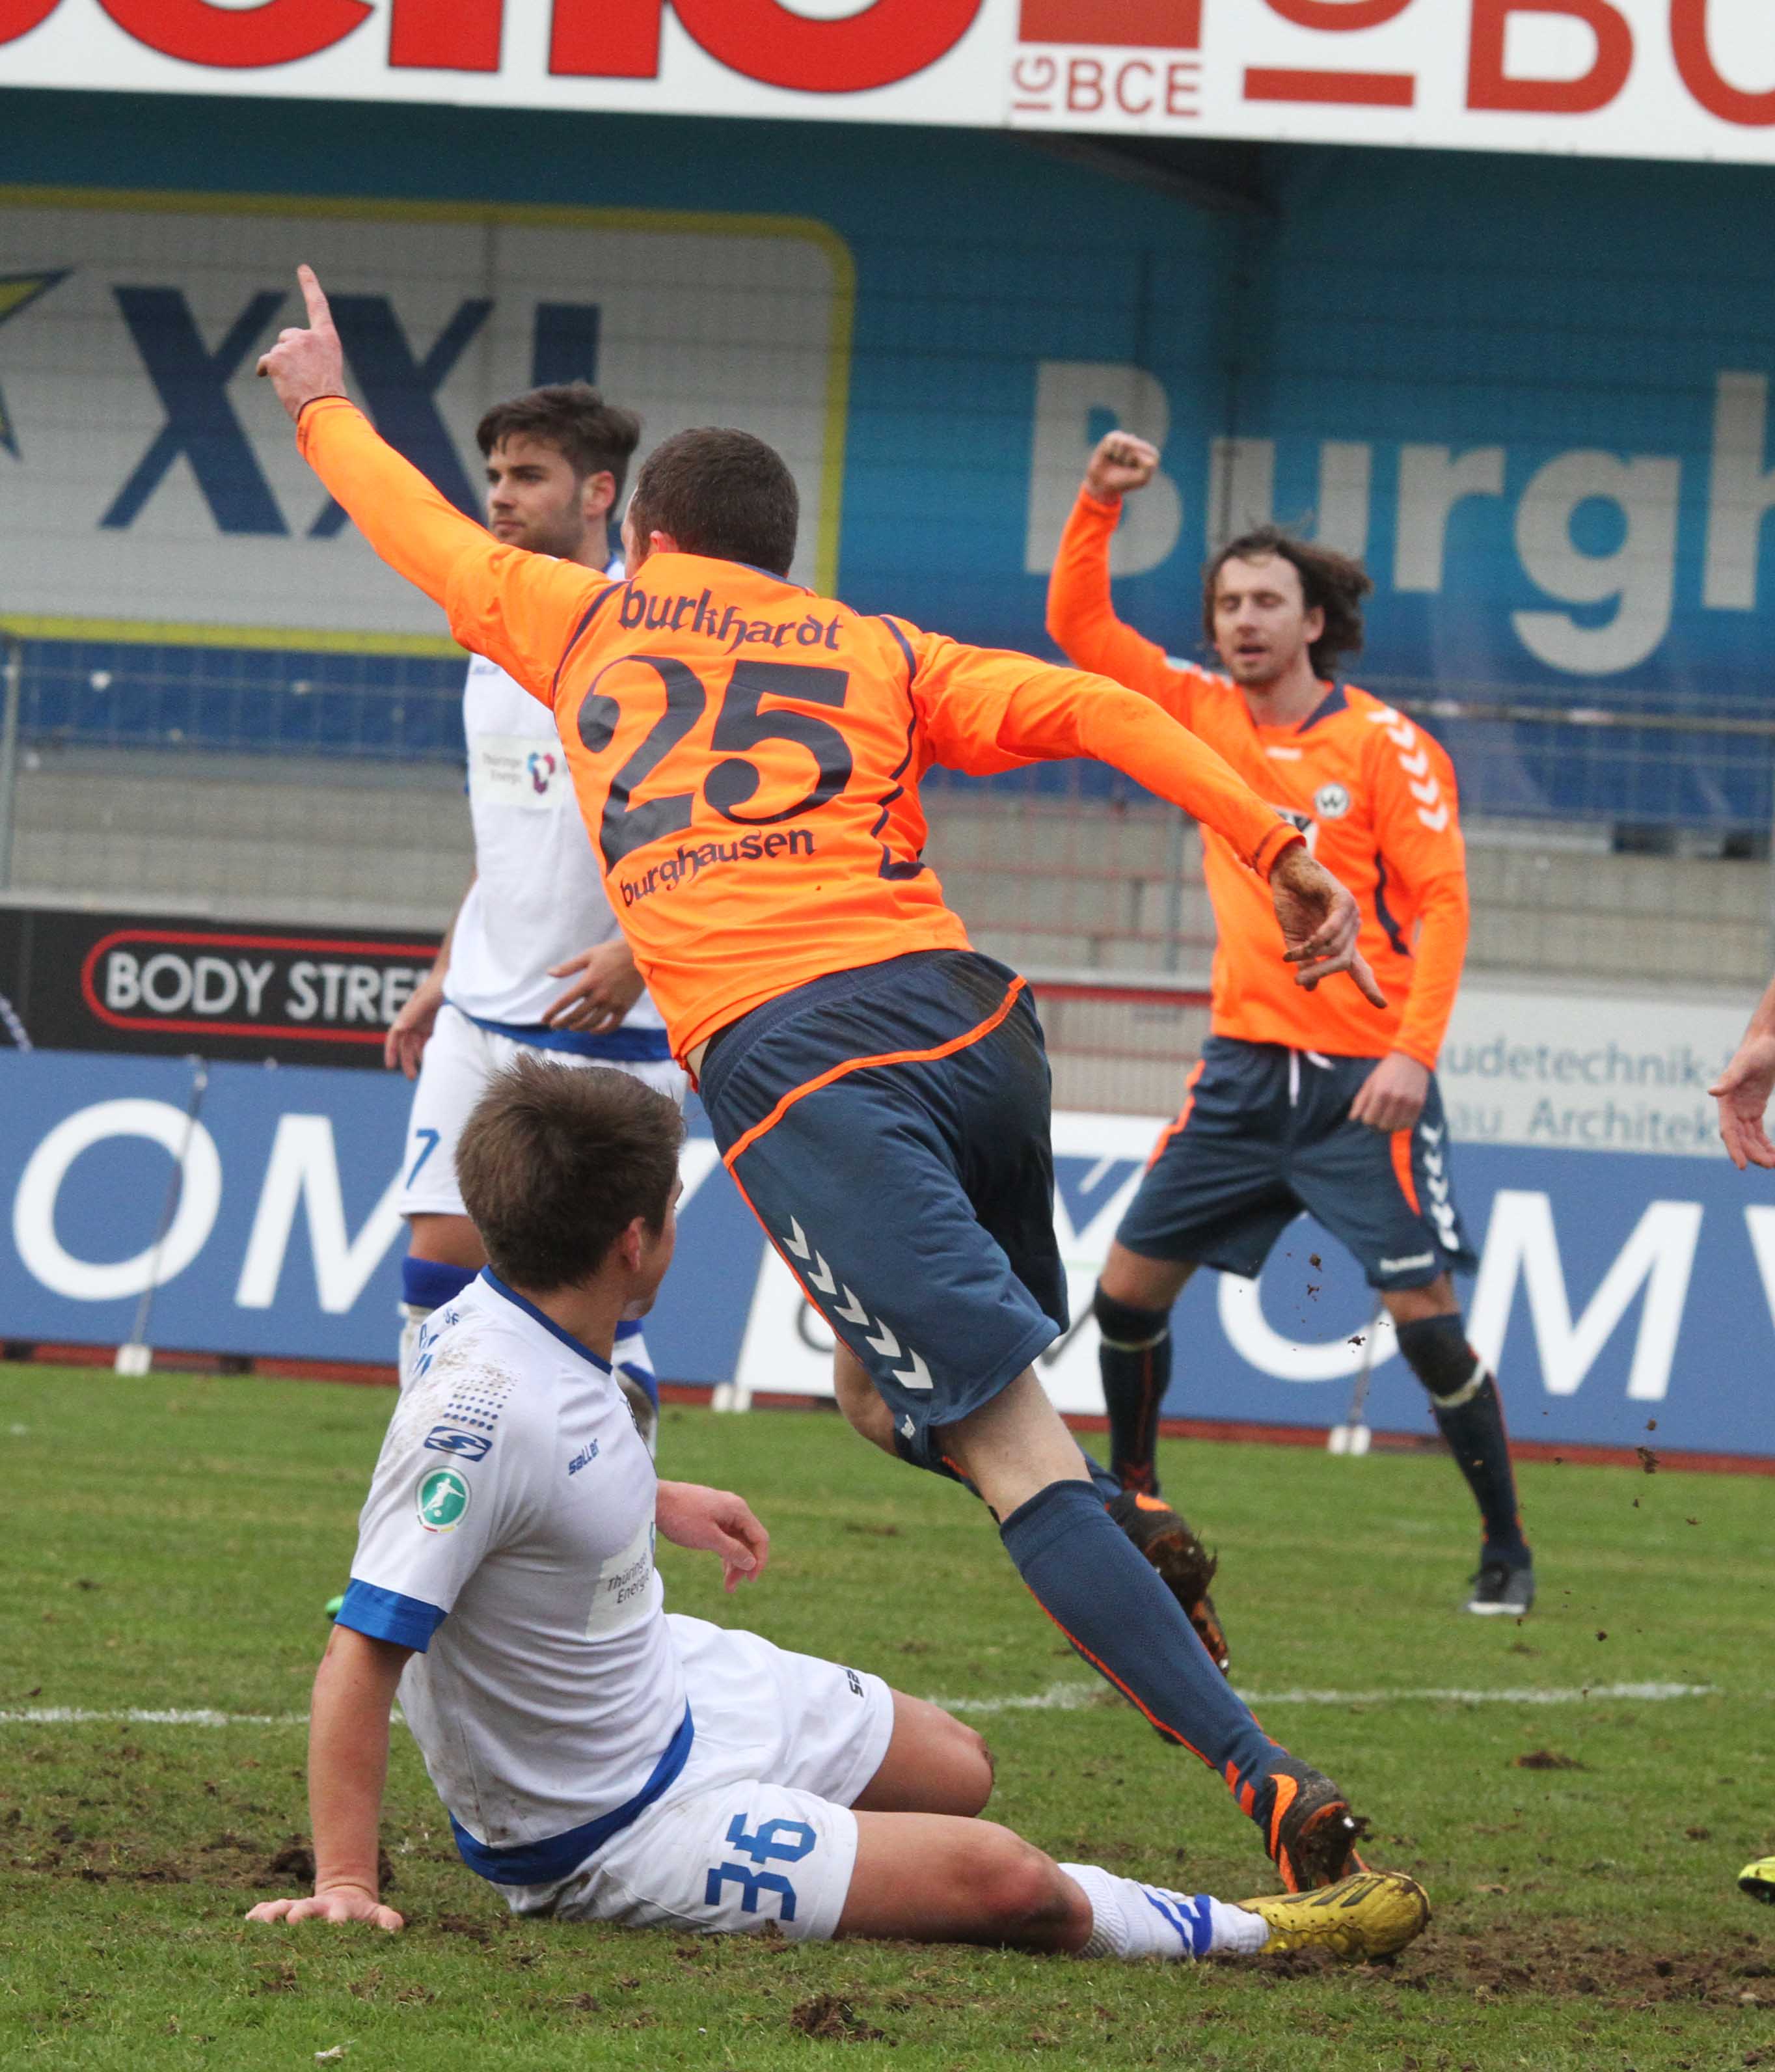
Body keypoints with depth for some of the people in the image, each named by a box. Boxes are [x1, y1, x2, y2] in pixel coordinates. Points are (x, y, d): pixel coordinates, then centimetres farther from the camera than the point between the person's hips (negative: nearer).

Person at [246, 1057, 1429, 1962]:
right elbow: (364, 1651, -35)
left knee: (959, 1774, 21)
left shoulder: (549, 1335, -6)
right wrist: (346, 1887, -36)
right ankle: (1234, 1938, 15)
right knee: (1000, 1878, -10)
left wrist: (654, 1501, 27)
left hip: (665, 1684, 10)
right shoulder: (481, 1408, -35)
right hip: (601, 1835, -10)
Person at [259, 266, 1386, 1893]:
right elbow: (1089, 711, 7)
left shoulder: (586, 623, 22)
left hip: (781, 1064, -3)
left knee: (1012, 1445, -11)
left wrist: (324, 405, 59)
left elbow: (419, 528, 40)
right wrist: (1277, 847, 3)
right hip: (959, 1011, 3)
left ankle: (1263, 1773, -20)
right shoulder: (883, 653, 23)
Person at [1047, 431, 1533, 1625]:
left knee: (1423, 1312, -10)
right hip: (1245, 1066, 5)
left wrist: (1413, 1051, -18)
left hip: (1363, 1074, -5)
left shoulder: (1384, 745, -8)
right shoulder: (1205, 716, 7)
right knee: (1130, 1284, 3)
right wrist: (1099, 504, -4)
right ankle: (1132, 1499, 22)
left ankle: (1507, 1552, 0)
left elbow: (1441, 901, -10)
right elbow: (1079, 626, 9)